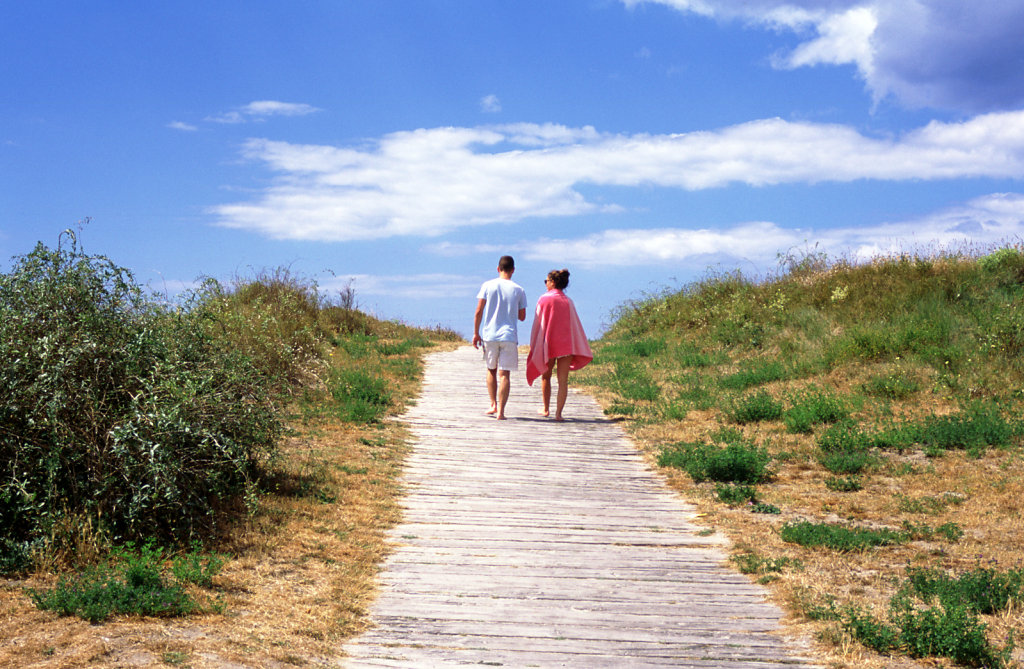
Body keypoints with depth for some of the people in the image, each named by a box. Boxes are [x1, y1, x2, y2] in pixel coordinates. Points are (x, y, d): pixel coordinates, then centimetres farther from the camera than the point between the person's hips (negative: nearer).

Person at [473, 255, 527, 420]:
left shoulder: (487, 286, 1)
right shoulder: (518, 290, 2)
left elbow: (478, 312, -2)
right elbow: (522, 317, 7)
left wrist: (476, 333, 6)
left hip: (489, 334, 1)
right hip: (509, 336, -1)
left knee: (491, 370, 19)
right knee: (504, 374, -1)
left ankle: (493, 405, 20)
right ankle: (501, 411, -6)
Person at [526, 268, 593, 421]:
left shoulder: (544, 299, -5)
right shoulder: (568, 301, 6)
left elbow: (538, 324, -5)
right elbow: (575, 325, 8)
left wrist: (533, 346, 1)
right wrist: (580, 349, 14)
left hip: (548, 344, -2)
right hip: (567, 345, 2)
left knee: (546, 376, 17)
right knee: (563, 380, 0)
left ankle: (546, 409, 25)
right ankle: (558, 412, -6)